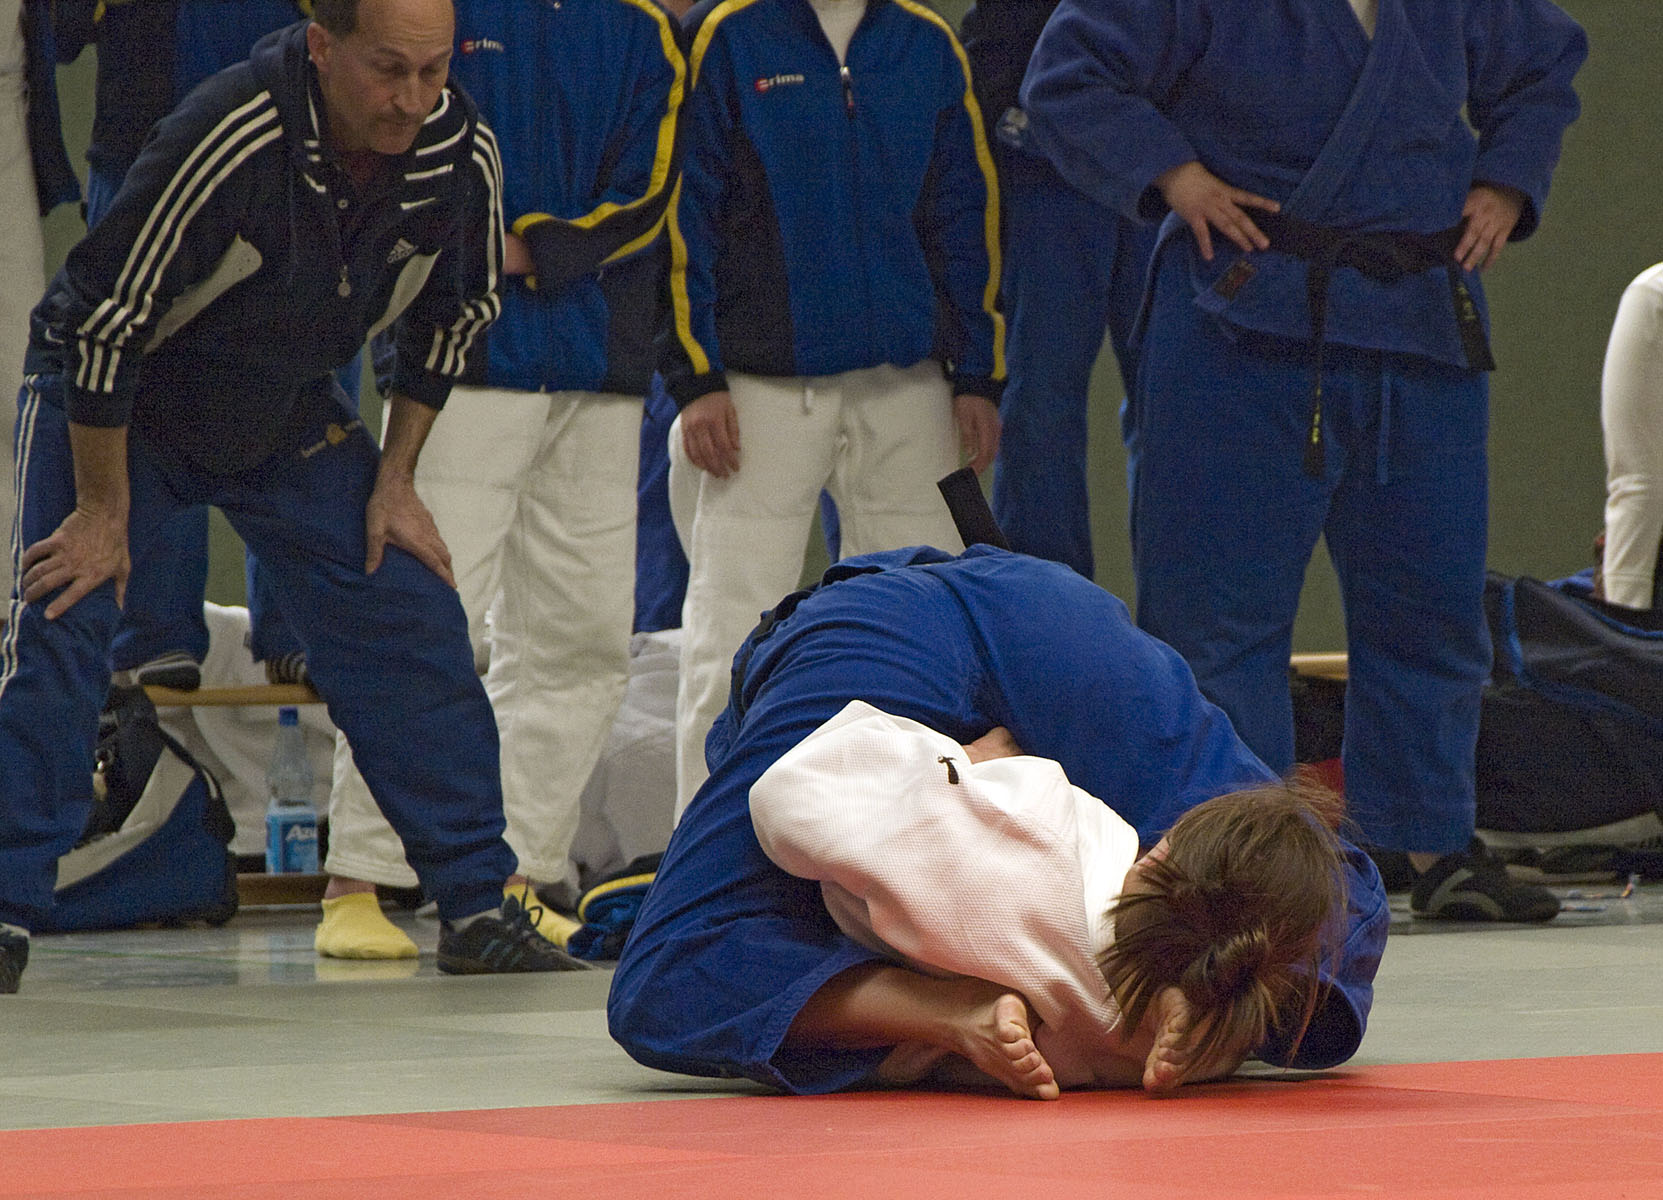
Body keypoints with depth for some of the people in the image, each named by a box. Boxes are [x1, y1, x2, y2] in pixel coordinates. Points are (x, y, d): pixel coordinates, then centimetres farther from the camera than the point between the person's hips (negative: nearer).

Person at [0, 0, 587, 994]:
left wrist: (395, 480, 1)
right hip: (113, 401, -5)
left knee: (411, 620, -2)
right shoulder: (228, 139, -36)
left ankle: (477, 904, 7)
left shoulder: (463, 155, -19)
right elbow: (102, 320, -28)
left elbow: (450, 318, 2)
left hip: (290, 411, 5)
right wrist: (105, 512, -20)